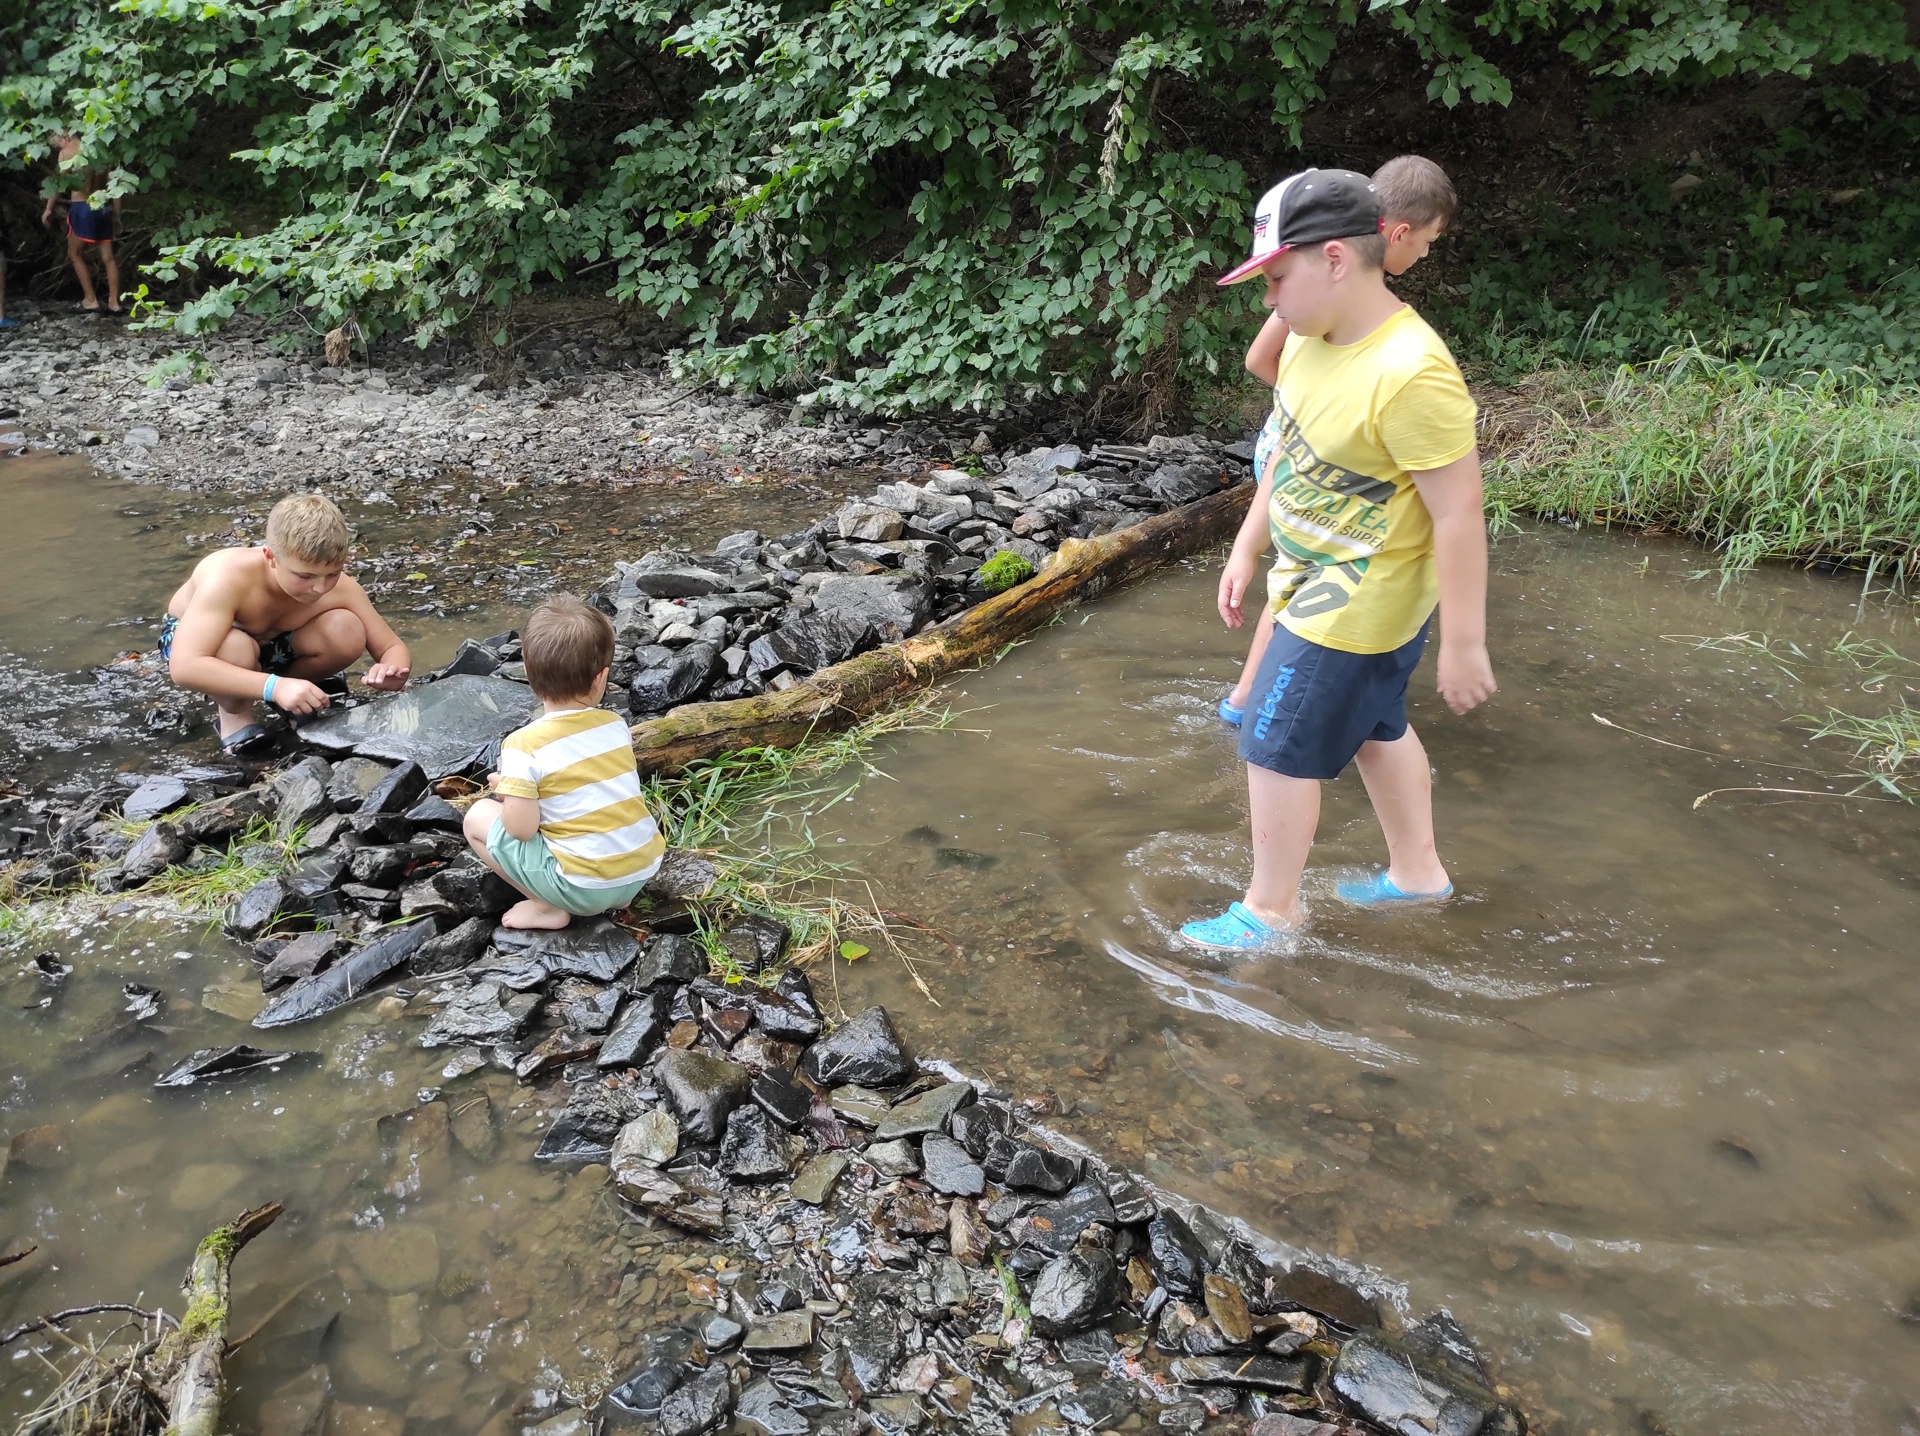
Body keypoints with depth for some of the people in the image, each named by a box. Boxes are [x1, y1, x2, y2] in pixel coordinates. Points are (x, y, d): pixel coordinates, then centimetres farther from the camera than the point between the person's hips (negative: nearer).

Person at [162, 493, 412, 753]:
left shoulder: (340, 589, -27)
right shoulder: (229, 577, -40)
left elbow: (392, 648, -18)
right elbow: (184, 667, -50)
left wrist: (391, 671, -44)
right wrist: (274, 686, -61)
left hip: (268, 640, 4)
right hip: (194, 635, -4)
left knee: (347, 632, -26)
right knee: (236, 648, -41)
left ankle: (290, 689, 4)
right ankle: (234, 714, -8)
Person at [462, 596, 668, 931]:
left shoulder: (524, 746, -14)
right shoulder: (616, 725, 2)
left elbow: (522, 829, -15)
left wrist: (504, 787, 6)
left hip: (586, 886, -5)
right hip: (643, 869, 5)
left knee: (478, 817, 5)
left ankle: (549, 908, 4)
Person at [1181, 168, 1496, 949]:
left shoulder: (1411, 375, -30)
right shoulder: (1313, 339, -2)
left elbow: (1459, 518, -26)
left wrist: (1464, 645, -22)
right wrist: (1247, 548, 16)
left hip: (1356, 608, -9)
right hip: (1315, 584, 9)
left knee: (1280, 750, 3)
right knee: (1377, 730, 23)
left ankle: (1270, 909, 23)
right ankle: (1417, 871, 43)